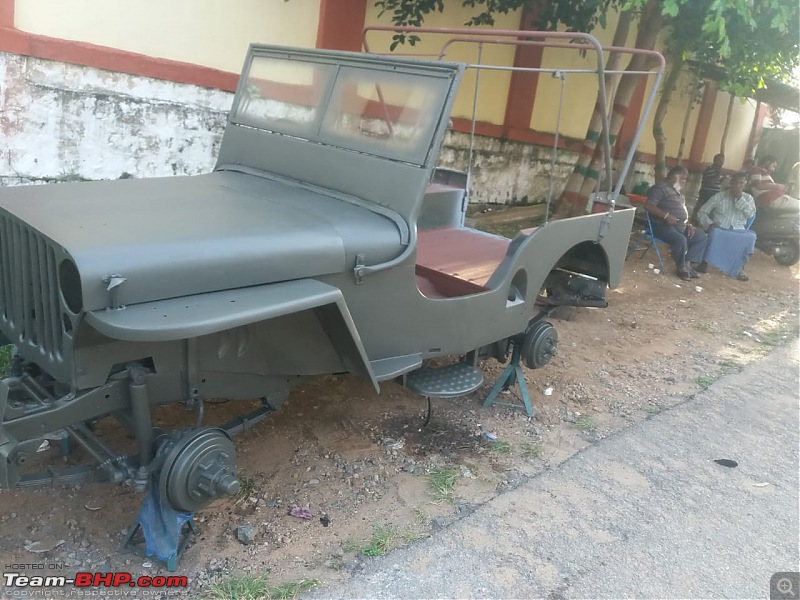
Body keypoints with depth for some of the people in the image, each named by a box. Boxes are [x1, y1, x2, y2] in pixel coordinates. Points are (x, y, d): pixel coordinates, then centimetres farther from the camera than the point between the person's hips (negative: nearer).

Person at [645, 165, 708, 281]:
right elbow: (648, 206, -22)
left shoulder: (677, 191, 22)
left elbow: (682, 212, 26)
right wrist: (666, 215, -29)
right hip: (662, 226, -10)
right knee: (681, 239, -33)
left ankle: (687, 264, -4)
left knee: (701, 235, 4)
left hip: (679, 226, 10)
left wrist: (688, 225, 8)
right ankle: (680, 268, -10)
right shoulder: (660, 188, -9)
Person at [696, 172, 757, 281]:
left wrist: (740, 198, -9)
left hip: (738, 232, 2)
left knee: (751, 237, -30)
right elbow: (701, 213, 3)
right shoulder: (718, 197, 6)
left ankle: (737, 268, -17)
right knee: (714, 232, -37)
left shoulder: (748, 198, 13)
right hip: (719, 230, -2)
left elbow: (751, 214, -5)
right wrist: (710, 224, -16)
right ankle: (705, 262, -21)